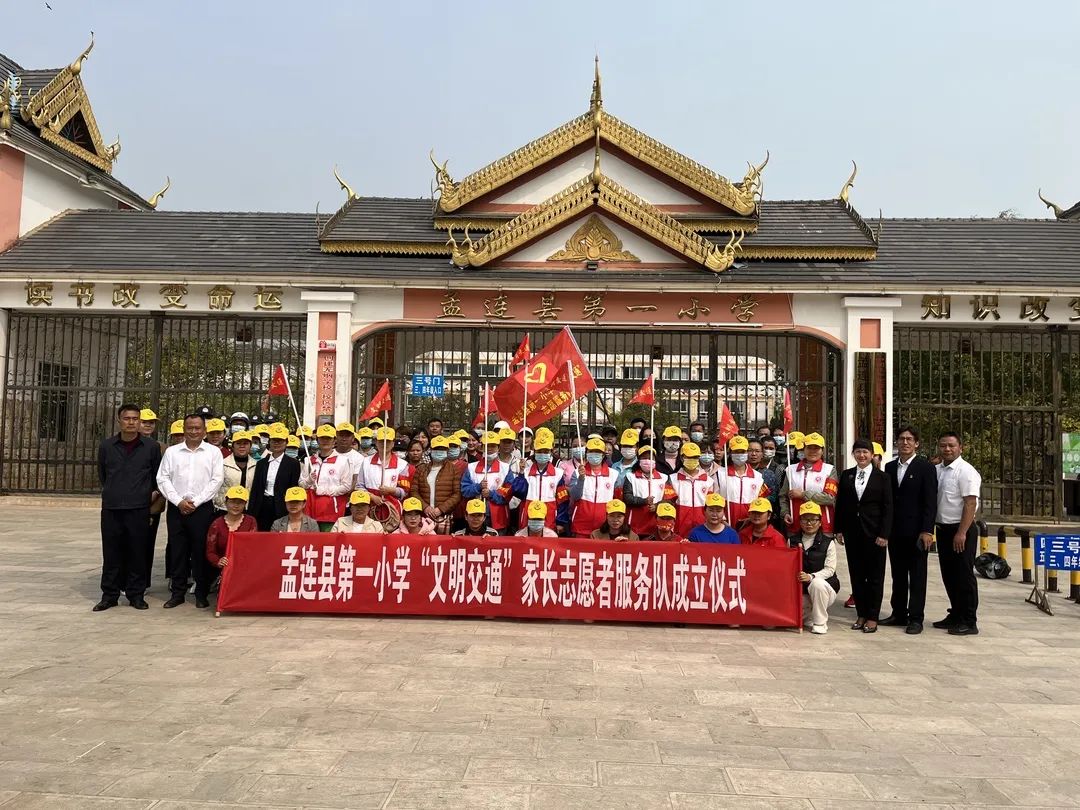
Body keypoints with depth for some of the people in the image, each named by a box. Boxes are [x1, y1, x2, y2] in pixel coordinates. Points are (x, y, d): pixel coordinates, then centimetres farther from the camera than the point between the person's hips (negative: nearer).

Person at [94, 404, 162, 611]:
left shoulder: (151, 446, 1)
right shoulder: (106, 446, 6)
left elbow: (156, 477, 10)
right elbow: (102, 475, 19)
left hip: (139, 508, -1)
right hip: (111, 508, 2)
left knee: (138, 552, 3)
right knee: (111, 553, 5)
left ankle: (136, 594, 13)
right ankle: (110, 594, 16)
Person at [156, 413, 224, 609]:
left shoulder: (213, 452, 4)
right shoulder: (171, 452, 9)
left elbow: (217, 480, -3)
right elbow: (163, 479, 4)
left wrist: (196, 502, -9)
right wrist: (179, 501, -7)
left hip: (202, 508, -2)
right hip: (176, 508, 2)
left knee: (201, 551, 1)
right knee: (177, 551, 6)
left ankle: (202, 594, 10)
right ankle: (178, 593, 16)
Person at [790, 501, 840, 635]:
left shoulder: (828, 543, -4)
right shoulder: (792, 540, 6)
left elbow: (829, 569, -12)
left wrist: (811, 577, -26)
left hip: (825, 585, -2)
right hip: (800, 588, 2)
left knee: (817, 583, -38)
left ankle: (820, 622, -15)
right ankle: (808, 613, 16)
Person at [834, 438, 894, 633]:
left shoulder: (882, 477, -1)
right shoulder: (846, 475, 7)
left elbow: (888, 507, -4)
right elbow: (840, 504, 8)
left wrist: (884, 534, -11)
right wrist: (839, 529, 3)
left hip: (874, 532, -3)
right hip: (852, 531, 3)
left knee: (875, 575, 4)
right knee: (856, 574, 7)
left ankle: (872, 617, 12)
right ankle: (861, 615, 16)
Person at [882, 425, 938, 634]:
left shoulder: (926, 467, -4)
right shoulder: (890, 467, 10)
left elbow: (930, 502, -9)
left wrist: (927, 531, -15)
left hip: (916, 531, -5)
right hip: (895, 531, 5)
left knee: (917, 576, 3)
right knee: (898, 575, 11)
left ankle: (916, 618, 9)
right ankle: (899, 614, 20)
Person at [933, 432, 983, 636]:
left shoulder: (966, 471, -13)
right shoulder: (937, 470, 10)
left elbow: (970, 504, -18)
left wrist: (961, 533, -22)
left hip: (961, 530, -8)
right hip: (942, 529, 8)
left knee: (964, 575, -1)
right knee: (949, 575, 14)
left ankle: (969, 622, 7)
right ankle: (955, 615, 26)